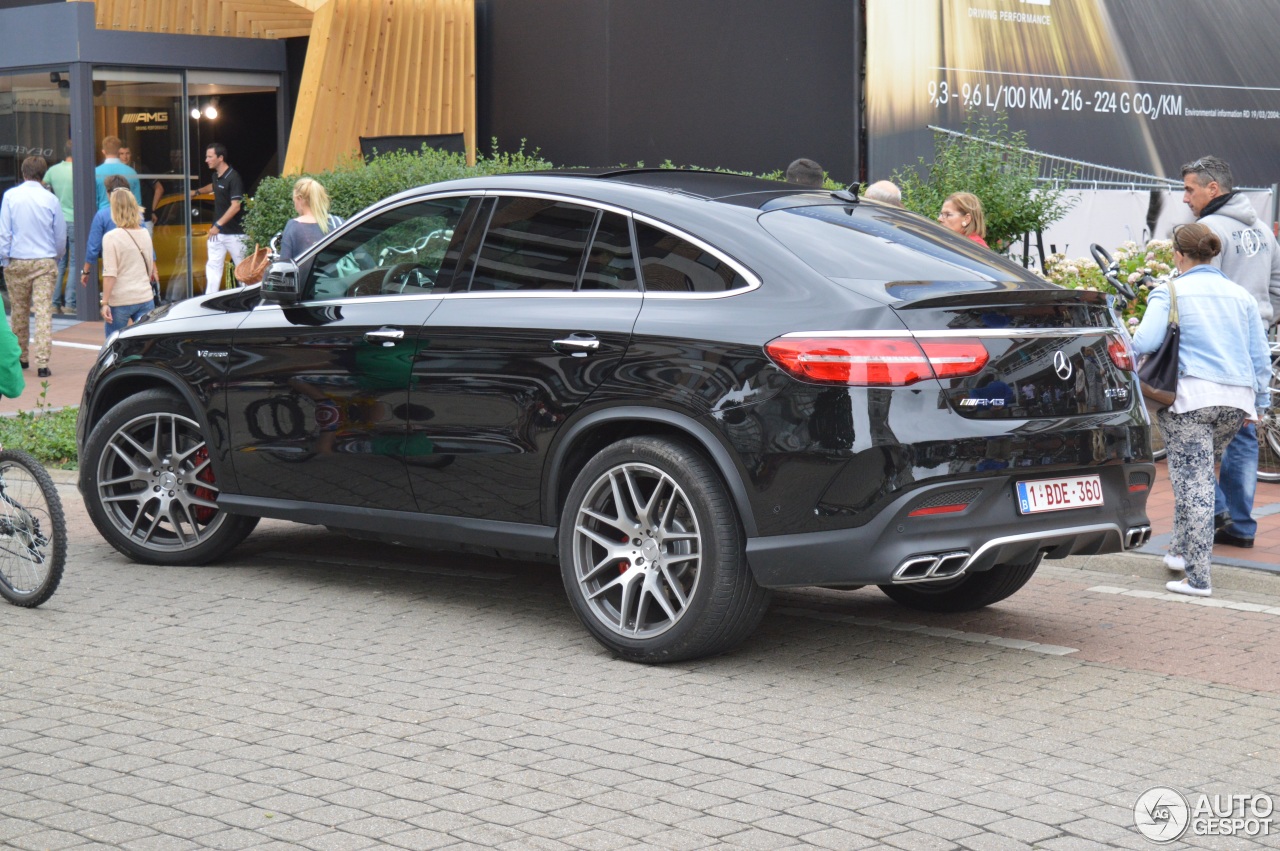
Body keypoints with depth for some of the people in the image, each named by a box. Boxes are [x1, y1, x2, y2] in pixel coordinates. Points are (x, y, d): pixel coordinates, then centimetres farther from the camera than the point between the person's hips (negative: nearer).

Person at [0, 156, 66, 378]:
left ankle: (20, 357, 26)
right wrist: (57, 257, 23)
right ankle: (42, 363, -11)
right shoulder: (50, 199, -3)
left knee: (19, 311, 15)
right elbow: (61, 234, 7)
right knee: (44, 312, -4)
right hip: (45, 262, -1)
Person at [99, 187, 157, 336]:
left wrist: (105, 303, -13)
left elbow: (110, 275, -15)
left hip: (120, 301, -4)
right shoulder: (145, 234, 7)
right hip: (145, 298, 5)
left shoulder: (111, 237, -11)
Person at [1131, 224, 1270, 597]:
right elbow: (1260, 355, 17)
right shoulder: (1241, 295, 15)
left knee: (1192, 483, -4)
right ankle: (1182, 550, 31)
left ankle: (1197, 578, -4)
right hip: (1236, 399, 5)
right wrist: (1259, 400, 24)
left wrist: (1128, 339, 8)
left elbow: (1145, 342, -13)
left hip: (1191, 396, -5)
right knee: (1199, 474, 23)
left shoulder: (1170, 293, 0)